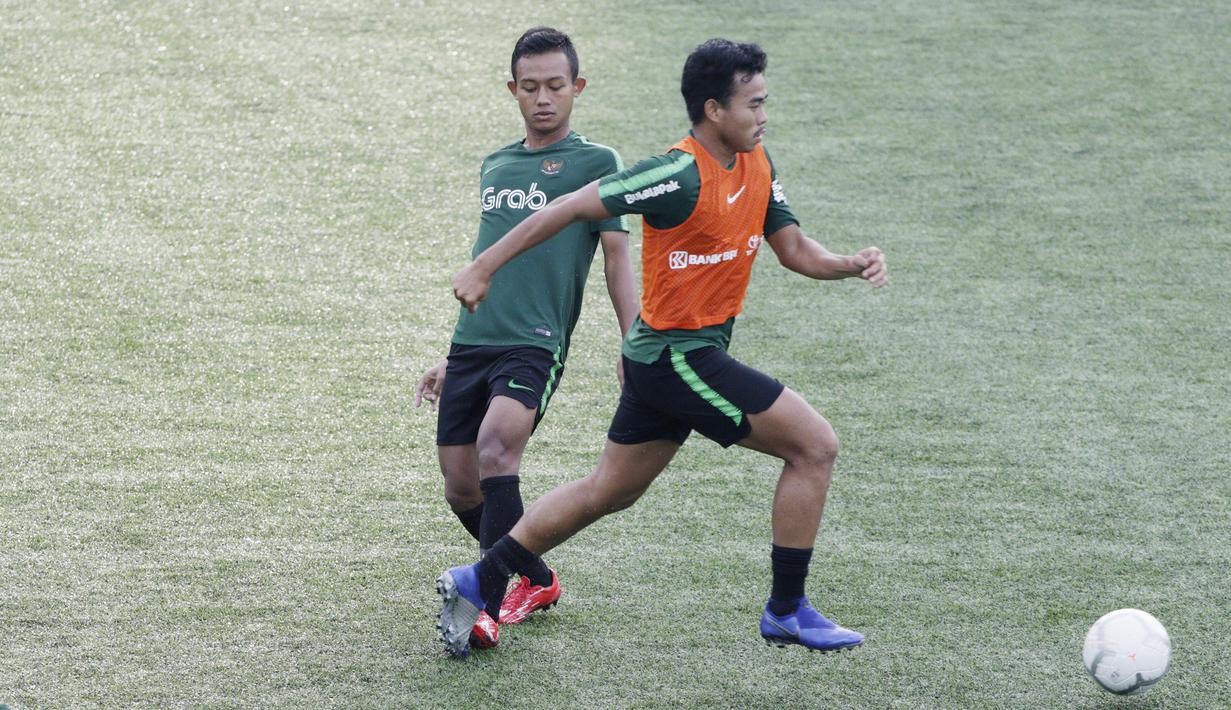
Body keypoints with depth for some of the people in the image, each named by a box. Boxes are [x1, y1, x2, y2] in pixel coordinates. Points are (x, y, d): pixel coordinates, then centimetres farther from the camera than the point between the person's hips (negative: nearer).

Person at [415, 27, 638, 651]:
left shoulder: (596, 162, 5)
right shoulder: (495, 166, 20)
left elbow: (616, 258, 2)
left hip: (536, 345, -6)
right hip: (473, 343, 6)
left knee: (496, 445, -30)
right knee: (461, 489, 4)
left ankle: (485, 604, -30)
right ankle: (538, 581, 28)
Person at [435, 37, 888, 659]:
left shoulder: (756, 166, 4)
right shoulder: (681, 175, -22)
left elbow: (794, 250, 10)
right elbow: (574, 207, -17)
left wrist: (853, 264, -10)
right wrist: (484, 267, -13)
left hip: (679, 354, 9)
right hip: (678, 356, -9)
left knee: (608, 491, 17)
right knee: (815, 445, -7)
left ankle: (477, 583, 24)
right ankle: (786, 611, 2)